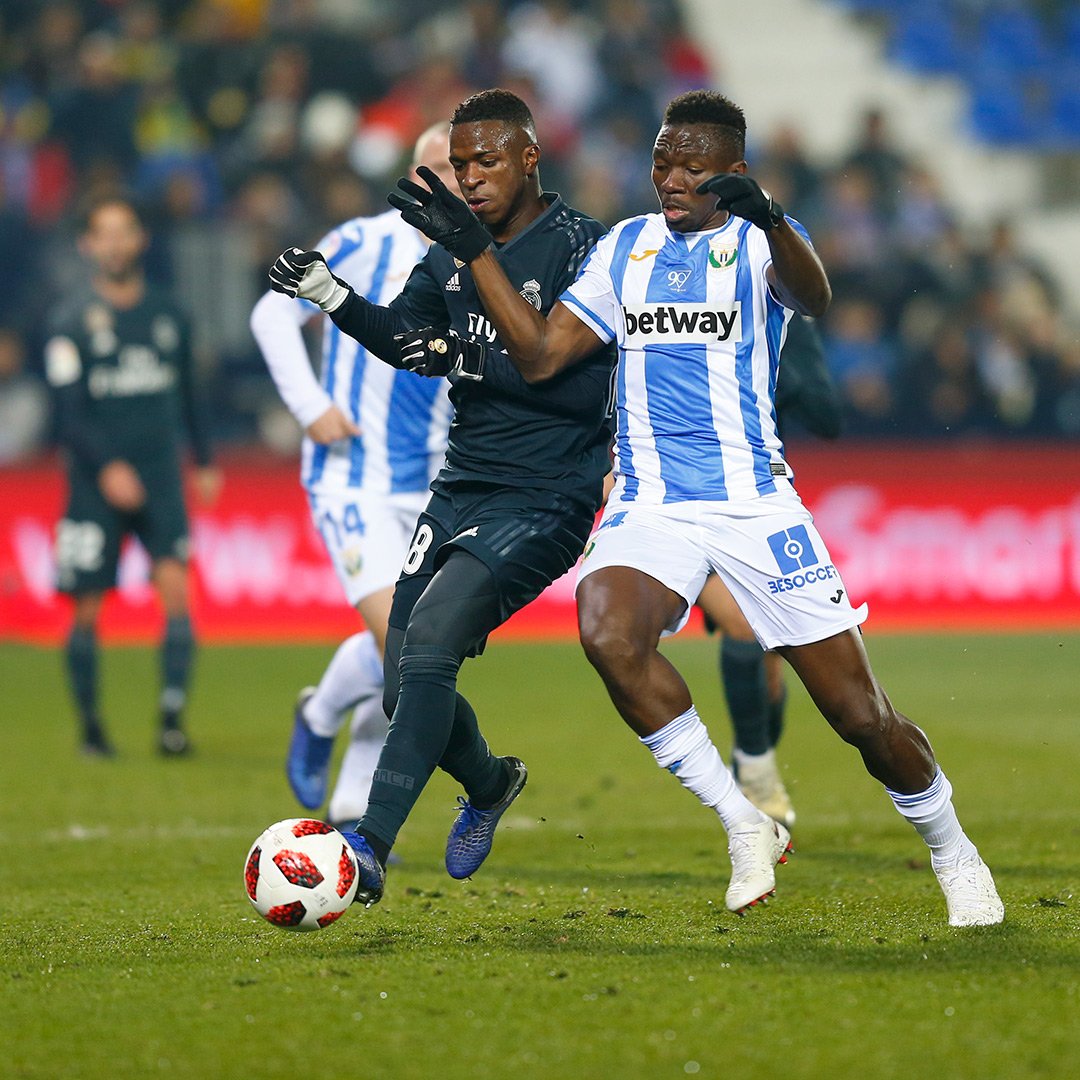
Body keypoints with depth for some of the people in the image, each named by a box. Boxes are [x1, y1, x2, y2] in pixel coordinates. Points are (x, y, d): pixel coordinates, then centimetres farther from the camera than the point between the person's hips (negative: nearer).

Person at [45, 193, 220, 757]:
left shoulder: (167, 314, 10)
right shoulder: (73, 320, -2)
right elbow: (68, 410, -8)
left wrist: (205, 461, 16)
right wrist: (106, 467, -20)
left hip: (160, 478, 2)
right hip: (95, 483, -2)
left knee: (176, 589, -15)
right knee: (88, 611, 1)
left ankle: (172, 716, -15)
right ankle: (91, 726, 16)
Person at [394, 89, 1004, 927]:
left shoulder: (760, 240, -1)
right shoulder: (626, 247, 13)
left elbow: (813, 298, -25)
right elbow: (541, 356, 12)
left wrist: (767, 217, -45)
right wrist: (475, 251, 4)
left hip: (754, 500, -3)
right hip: (649, 505, 3)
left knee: (861, 715, -3)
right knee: (607, 632, -30)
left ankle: (952, 851, 26)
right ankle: (745, 826, -15)